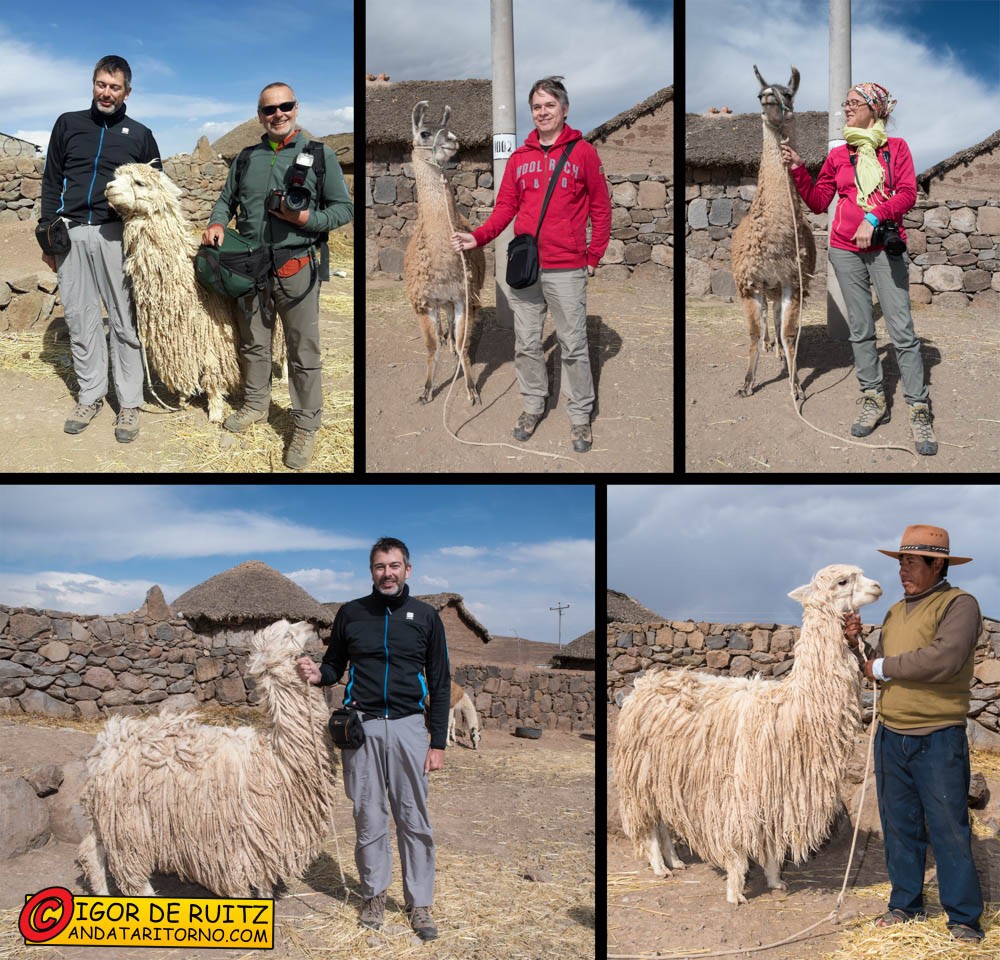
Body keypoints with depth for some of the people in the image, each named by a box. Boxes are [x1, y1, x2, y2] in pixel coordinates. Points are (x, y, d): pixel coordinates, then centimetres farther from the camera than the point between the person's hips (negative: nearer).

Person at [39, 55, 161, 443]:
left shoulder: (140, 135, 9)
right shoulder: (68, 125, 12)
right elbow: (51, 182, 13)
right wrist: (47, 235, 7)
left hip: (117, 234, -2)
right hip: (71, 234, 2)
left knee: (125, 322, -2)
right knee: (80, 320, 4)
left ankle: (129, 403, 4)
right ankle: (90, 396, 14)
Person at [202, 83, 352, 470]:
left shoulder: (319, 155, -1)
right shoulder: (247, 159, 11)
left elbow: (344, 208, -1)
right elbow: (227, 199, 20)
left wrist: (306, 218, -17)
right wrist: (217, 222, -2)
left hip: (297, 267, -4)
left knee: (304, 351, -2)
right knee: (253, 343, 17)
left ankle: (306, 426, 7)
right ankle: (255, 403, 35)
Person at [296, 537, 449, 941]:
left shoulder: (425, 616, 4)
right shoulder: (351, 614, 6)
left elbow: (440, 683, 6)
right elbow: (335, 666, 15)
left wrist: (438, 742, 1)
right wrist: (318, 675, -10)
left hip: (408, 726, -1)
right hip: (362, 726, 1)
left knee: (414, 820, 1)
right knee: (369, 819, 5)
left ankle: (420, 904, 10)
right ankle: (374, 895, 20)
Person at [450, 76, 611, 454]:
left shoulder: (583, 152, -1)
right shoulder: (519, 158, 9)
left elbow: (600, 209, 1)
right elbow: (505, 207, 7)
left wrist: (594, 257, -2)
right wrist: (477, 237, -8)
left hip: (566, 269, -4)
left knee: (573, 345, 0)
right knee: (526, 343, 11)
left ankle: (580, 416, 11)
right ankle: (533, 405, 26)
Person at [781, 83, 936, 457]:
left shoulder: (896, 147, 4)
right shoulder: (838, 155, 11)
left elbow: (907, 194, -5)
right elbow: (818, 202, 11)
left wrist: (874, 217, -18)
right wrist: (799, 170, -1)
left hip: (885, 248, -3)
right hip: (845, 250, 3)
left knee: (902, 331, -7)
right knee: (860, 330, 6)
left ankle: (919, 411, -5)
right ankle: (874, 400, 15)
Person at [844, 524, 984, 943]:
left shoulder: (959, 605, -10)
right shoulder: (895, 613, 15)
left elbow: (944, 659, -26)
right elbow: (876, 667, 19)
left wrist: (884, 667, -15)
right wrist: (856, 644, 0)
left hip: (939, 739, -7)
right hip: (891, 736, 7)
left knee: (949, 829, -3)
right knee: (899, 826, 12)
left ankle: (964, 918, 5)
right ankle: (905, 904, 24)